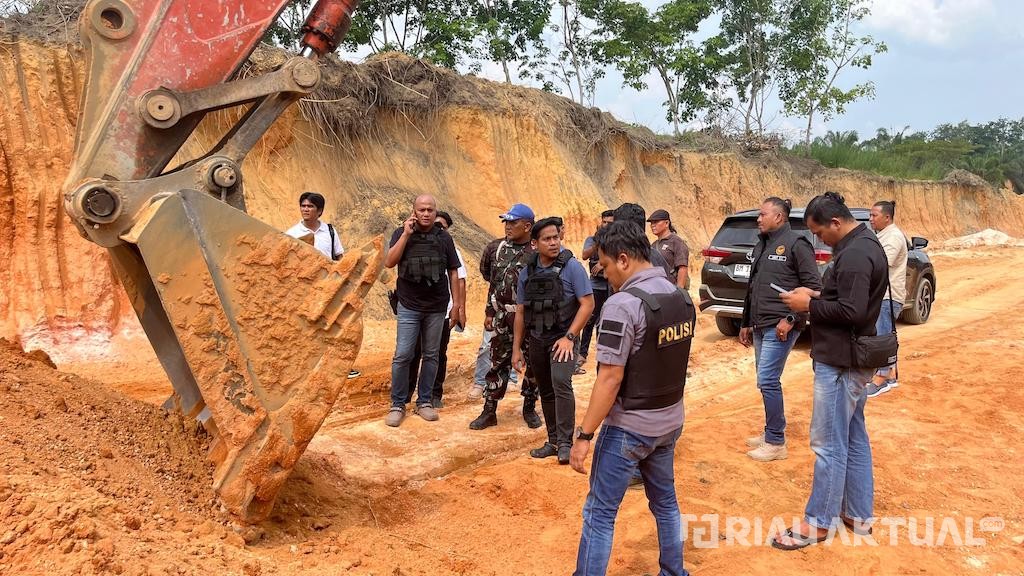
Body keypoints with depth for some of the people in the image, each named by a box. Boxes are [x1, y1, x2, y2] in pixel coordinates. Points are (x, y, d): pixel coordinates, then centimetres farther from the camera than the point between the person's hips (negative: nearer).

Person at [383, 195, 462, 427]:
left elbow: (453, 272, 8)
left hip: (436, 307, 2)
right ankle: (397, 405, 8)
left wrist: (456, 304, 4)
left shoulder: (444, 238, 4)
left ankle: (424, 401, 20)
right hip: (409, 306, -2)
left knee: (431, 355, 8)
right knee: (402, 355, -4)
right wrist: (406, 234, -15)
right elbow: (389, 262, -12)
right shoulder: (401, 233, 1)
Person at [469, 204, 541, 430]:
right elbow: (493, 282, 12)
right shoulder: (501, 249, 6)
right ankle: (489, 411, 14)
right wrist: (489, 312, 11)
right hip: (503, 317, 4)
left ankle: (529, 408, 24)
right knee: (498, 363, 8)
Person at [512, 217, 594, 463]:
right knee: (546, 392, 11)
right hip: (537, 340, 5)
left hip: (563, 338, -5)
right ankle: (553, 441, 24)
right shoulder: (527, 272, 4)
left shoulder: (572, 266, -9)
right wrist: (516, 348, 9)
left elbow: (588, 304, -11)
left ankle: (565, 443, -12)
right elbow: (520, 311, 10)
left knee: (561, 383, -21)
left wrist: (569, 337, -16)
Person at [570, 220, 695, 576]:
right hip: (670, 421, 8)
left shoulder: (624, 304, -22)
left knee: (600, 512, 4)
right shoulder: (682, 298, 4)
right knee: (665, 501, 22)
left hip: (630, 427, -8)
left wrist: (584, 435, -19)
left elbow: (610, 378, -23)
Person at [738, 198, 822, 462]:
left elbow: (813, 286, -13)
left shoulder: (796, 244, -9)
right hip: (760, 327, 8)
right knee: (766, 381, 13)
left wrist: (791, 319, -18)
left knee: (767, 380, -9)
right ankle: (771, 432, 25)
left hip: (780, 327, -8)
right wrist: (746, 323, 22)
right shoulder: (762, 246, 16)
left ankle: (776, 443, 2)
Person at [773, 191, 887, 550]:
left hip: (839, 362, -11)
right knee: (854, 438, 17)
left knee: (829, 445, -2)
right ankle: (858, 514, 28)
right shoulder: (865, 245, 12)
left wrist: (809, 306, -15)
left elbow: (852, 311, -26)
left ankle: (818, 523, 8)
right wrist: (817, 296, 6)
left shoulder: (854, 254, -21)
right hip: (853, 358, 11)